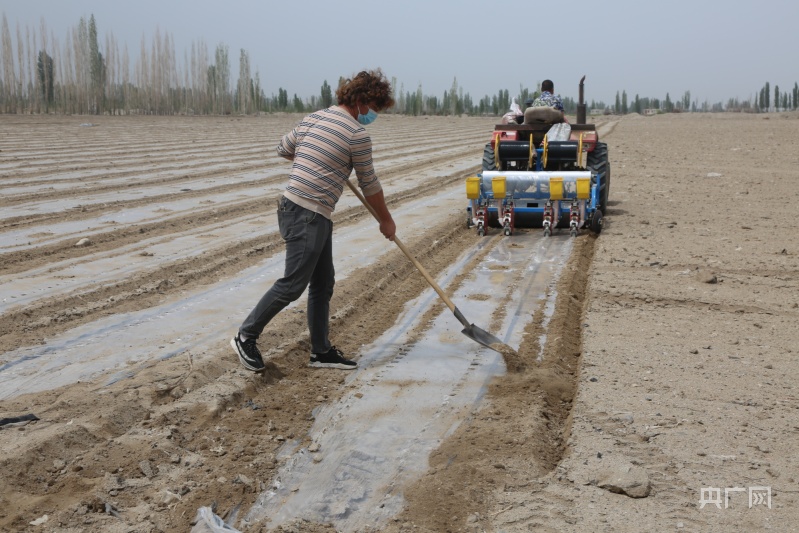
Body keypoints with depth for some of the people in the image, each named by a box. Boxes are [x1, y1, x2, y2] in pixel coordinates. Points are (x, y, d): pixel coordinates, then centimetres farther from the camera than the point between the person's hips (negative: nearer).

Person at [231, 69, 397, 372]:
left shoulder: (313, 118, 12)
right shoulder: (358, 135, -11)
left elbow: (283, 149, 24)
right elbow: (369, 185, -2)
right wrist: (386, 220, 13)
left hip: (300, 211, 10)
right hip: (308, 217, -10)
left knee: (323, 283, 13)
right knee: (293, 284, -3)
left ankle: (321, 351, 19)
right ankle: (246, 337, 8)